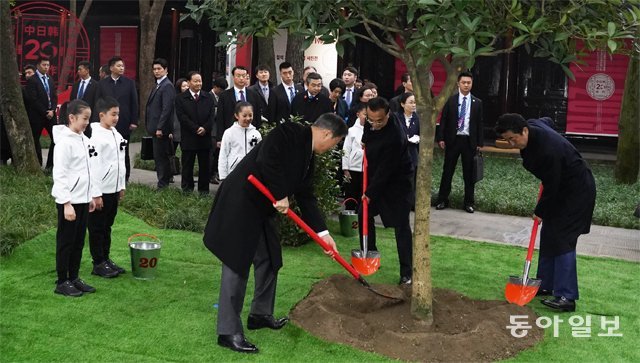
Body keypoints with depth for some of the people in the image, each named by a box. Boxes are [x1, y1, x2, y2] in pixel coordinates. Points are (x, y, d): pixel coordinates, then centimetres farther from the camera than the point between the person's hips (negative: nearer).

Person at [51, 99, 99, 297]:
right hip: (69, 201, -8)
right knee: (66, 242, 2)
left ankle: (74, 278, 23)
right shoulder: (65, 142, -15)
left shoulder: (84, 140, 10)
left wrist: (92, 195, 15)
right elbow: (60, 175, -18)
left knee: (79, 241, 13)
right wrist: (67, 203, -21)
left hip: (83, 199, 8)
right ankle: (62, 282, 12)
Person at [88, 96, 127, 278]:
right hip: (101, 190, -8)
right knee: (97, 228, 4)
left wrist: (122, 186, 15)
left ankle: (106, 259, 26)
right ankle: (98, 264, 11)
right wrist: (96, 194, -18)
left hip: (114, 189, 8)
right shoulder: (96, 137, -16)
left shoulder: (116, 135, 9)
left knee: (107, 226, 16)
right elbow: (93, 167, -17)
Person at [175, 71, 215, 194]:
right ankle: (187, 189, 15)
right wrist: (196, 129, -14)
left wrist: (205, 128, -13)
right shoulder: (181, 98, 2)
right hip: (189, 137, -2)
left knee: (205, 165, 5)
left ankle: (204, 189, 13)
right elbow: (182, 116, -7)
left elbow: (212, 115, 3)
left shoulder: (208, 97, 10)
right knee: (187, 165, 6)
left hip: (205, 137, 2)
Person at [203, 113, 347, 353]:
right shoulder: (290, 133, -15)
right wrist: (281, 196, -19)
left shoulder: (308, 156, 12)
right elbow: (266, 160, -29)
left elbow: (305, 195, 15)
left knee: (268, 262, 16)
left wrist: (323, 233, 12)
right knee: (237, 265, -6)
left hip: (263, 208, 10)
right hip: (240, 203, -10)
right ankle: (228, 332, 0)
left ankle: (260, 315, 32)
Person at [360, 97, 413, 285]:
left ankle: (407, 272, -1)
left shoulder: (394, 137, -34)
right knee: (364, 215, 14)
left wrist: (370, 192, -20)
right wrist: (366, 143, 4)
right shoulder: (371, 123, -9)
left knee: (401, 226, -7)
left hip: (396, 182, -8)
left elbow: (385, 170, -27)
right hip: (376, 177, 8)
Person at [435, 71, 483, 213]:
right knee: (447, 171, 5)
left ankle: (469, 202, 14)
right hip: (453, 139, -1)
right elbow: (443, 120, 1)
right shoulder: (450, 100, 2)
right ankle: (443, 200, 13)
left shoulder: (477, 102, 6)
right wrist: (441, 138, -6)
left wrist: (479, 143, 1)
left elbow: (479, 124, 6)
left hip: (469, 141, 1)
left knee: (469, 173, 5)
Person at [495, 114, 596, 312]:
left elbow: (551, 186, -25)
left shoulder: (548, 150, -35)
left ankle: (566, 296, -13)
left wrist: (540, 211, -9)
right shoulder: (532, 125, -9)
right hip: (560, 187, 10)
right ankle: (545, 285, 20)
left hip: (577, 191, -10)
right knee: (548, 235, 11)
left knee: (562, 239, -14)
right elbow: (547, 120, 16)